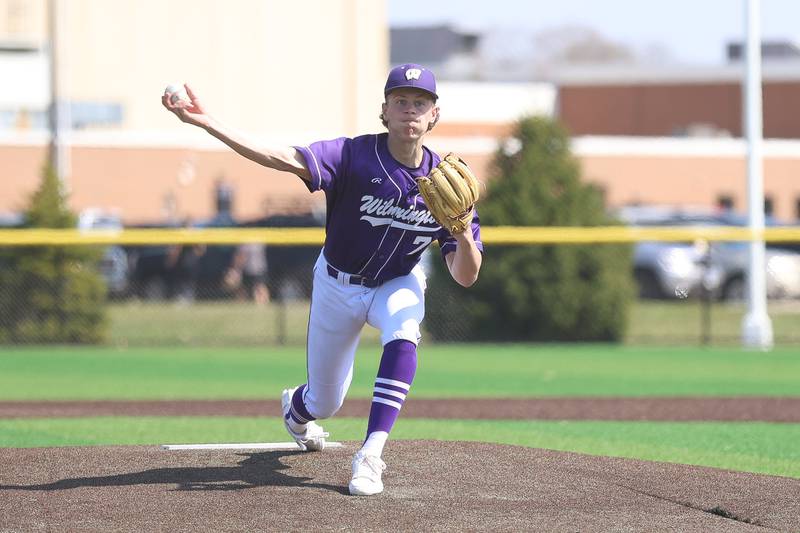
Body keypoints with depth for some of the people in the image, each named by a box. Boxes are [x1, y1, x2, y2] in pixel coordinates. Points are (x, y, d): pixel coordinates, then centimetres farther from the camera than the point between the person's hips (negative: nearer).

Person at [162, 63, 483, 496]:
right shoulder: (355, 156, -26)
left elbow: (465, 277, -18)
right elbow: (282, 159, -42)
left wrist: (464, 233, -41)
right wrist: (206, 123, -55)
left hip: (397, 285, 1)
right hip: (338, 285, -1)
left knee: (402, 337, -35)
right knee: (324, 403, 10)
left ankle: (370, 456, -33)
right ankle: (294, 410, 51)